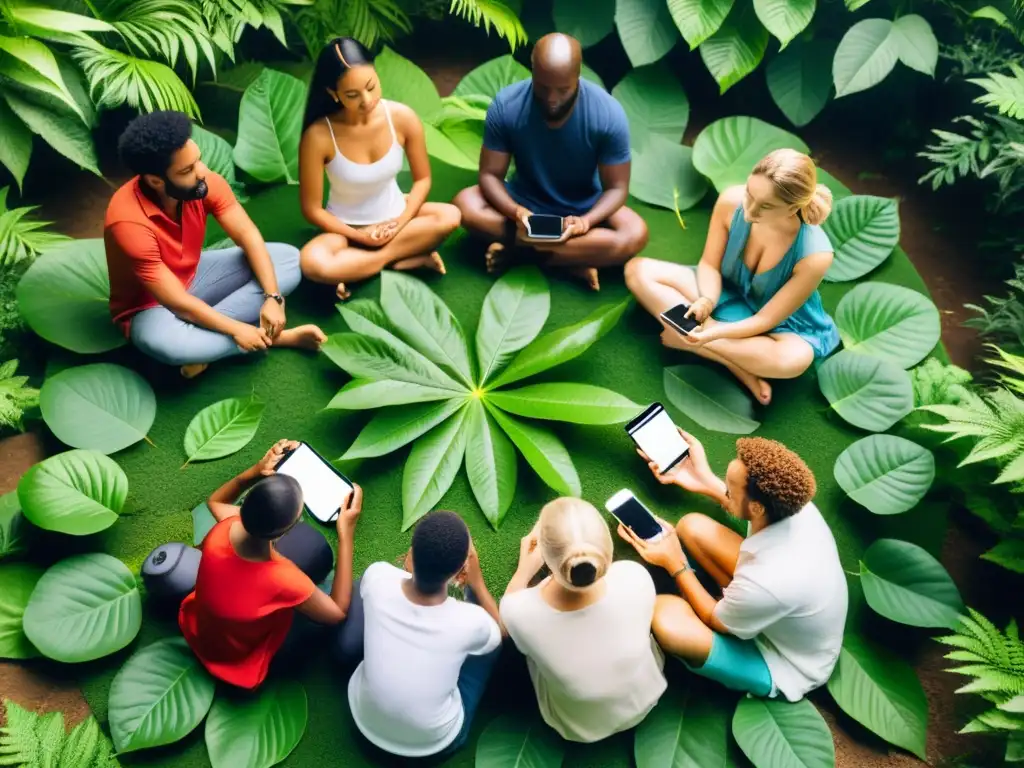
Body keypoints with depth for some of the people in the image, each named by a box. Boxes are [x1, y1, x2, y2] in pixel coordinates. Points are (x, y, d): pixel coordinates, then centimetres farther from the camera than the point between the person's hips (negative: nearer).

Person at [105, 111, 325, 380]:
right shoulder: (129, 222, -33)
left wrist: (273, 297, -25)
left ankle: (203, 332, -19)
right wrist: (237, 330, -28)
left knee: (288, 259, -8)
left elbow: (248, 236, -15)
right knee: (166, 342, -43)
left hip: (195, 274, 6)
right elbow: (178, 302, -31)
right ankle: (272, 336, -20)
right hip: (151, 306, -6)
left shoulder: (204, 183, -18)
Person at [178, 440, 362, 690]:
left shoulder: (224, 529, -29)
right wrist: (346, 534, -26)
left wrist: (255, 471, -18)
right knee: (313, 544, -1)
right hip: (240, 664, -4)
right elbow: (338, 612, -21)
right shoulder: (284, 580, -42)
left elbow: (215, 500, -1)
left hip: (194, 630, 4)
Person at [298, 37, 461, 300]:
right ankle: (414, 257, -18)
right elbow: (312, 209, -14)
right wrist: (360, 236, -19)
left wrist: (400, 222, -18)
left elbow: (422, 179, -4)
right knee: (314, 263, -34)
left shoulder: (402, 117, -17)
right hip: (348, 229, -2)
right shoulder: (319, 135, -23)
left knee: (450, 216, -26)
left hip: (393, 216, 3)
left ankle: (356, 267, -18)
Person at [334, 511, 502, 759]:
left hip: (366, 721, 2)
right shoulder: (470, 622, -32)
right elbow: (500, 632, -4)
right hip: (436, 743, -2)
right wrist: (476, 582, -1)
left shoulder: (377, 579, -28)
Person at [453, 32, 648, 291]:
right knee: (466, 204, -25)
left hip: (584, 209, -1)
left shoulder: (609, 114, -22)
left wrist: (585, 221, -36)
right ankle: (574, 260, -26)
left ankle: (518, 248, -26)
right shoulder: (506, 105, -19)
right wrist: (516, 212, -36)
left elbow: (616, 188, -16)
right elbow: (490, 175, -15)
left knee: (635, 235, -30)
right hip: (525, 202, 1)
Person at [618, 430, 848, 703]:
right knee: (692, 526, -7)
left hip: (785, 667, -6)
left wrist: (675, 564, -12)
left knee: (665, 615, -31)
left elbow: (716, 620, -18)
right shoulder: (799, 507, -22)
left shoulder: (767, 583, -42)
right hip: (780, 617, 7)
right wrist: (707, 481, 9)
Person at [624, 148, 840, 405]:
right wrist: (707, 300, -30)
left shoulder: (814, 254, -33)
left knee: (794, 359, -40)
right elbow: (709, 264, -9)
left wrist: (712, 334, -40)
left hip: (781, 324, -4)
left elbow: (766, 319, -24)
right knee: (638, 270, -14)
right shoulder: (731, 201, -24)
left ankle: (687, 342, -22)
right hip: (727, 294, 4)